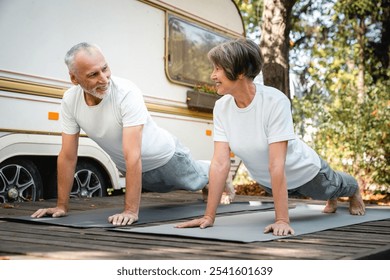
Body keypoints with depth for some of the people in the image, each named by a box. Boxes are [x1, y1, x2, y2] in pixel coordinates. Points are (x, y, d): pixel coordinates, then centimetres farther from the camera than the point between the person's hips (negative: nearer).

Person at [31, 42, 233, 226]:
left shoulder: (127, 93, -40)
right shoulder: (69, 100, -23)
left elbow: (133, 156, -43)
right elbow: (68, 156, -16)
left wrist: (131, 210, -45)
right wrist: (62, 206, -14)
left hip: (165, 158, -5)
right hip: (136, 169, 6)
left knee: (199, 180, 23)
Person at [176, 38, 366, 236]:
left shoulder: (275, 101, -38)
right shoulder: (221, 107, -23)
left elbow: (277, 165, -41)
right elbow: (220, 163, -24)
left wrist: (282, 220, -40)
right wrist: (209, 216, -26)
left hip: (304, 173, -4)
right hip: (268, 181, 4)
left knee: (332, 188, 29)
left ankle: (354, 190, 64)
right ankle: (332, 197, 67)